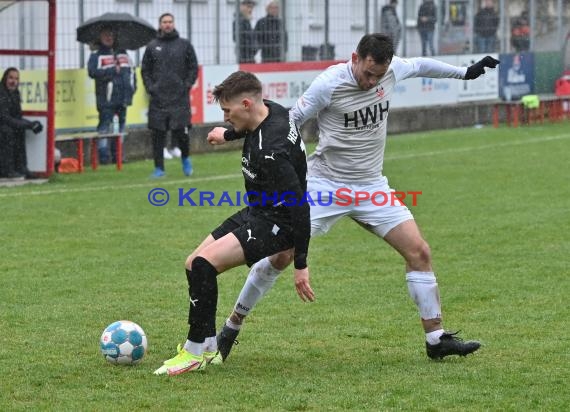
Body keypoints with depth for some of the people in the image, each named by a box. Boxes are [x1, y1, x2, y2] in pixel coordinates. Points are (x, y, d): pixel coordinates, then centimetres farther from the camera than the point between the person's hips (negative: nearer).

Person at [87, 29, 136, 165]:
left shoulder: (122, 53, 18)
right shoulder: (96, 55, 0)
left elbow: (131, 69, 20)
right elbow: (92, 72, -15)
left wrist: (132, 87, 7)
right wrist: (113, 70, -16)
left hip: (122, 97, 6)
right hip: (106, 98, -6)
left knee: (121, 124, 9)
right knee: (105, 125, -9)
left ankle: (117, 154, 15)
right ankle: (103, 155, -9)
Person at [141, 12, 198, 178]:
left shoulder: (185, 45, 6)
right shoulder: (152, 46, 9)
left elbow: (193, 67, 8)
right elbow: (145, 70, 12)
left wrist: (187, 85, -2)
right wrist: (150, 87, 1)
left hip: (180, 98, -1)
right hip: (158, 98, 1)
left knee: (181, 131, -8)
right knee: (158, 134, 0)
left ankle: (185, 158, 19)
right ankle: (159, 168, 7)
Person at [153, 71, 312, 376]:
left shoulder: (271, 152, -31)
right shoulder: (269, 111, -2)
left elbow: (298, 207, -30)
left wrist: (301, 264, -28)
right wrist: (229, 135, 42)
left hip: (276, 224, -11)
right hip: (257, 213, 11)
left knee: (204, 263, -24)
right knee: (193, 264, 9)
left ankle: (195, 353, -13)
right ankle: (209, 349, 17)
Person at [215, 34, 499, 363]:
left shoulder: (392, 70, -4)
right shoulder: (329, 84, -19)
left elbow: (419, 65, 19)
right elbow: (289, 123, -8)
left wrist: (465, 73, 27)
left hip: (372, 186, 5)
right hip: (325, 185, -4)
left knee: (419, 252, -6)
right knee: (281, 255, -9)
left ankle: (436, 338, 2)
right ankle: (232, 327, 7)